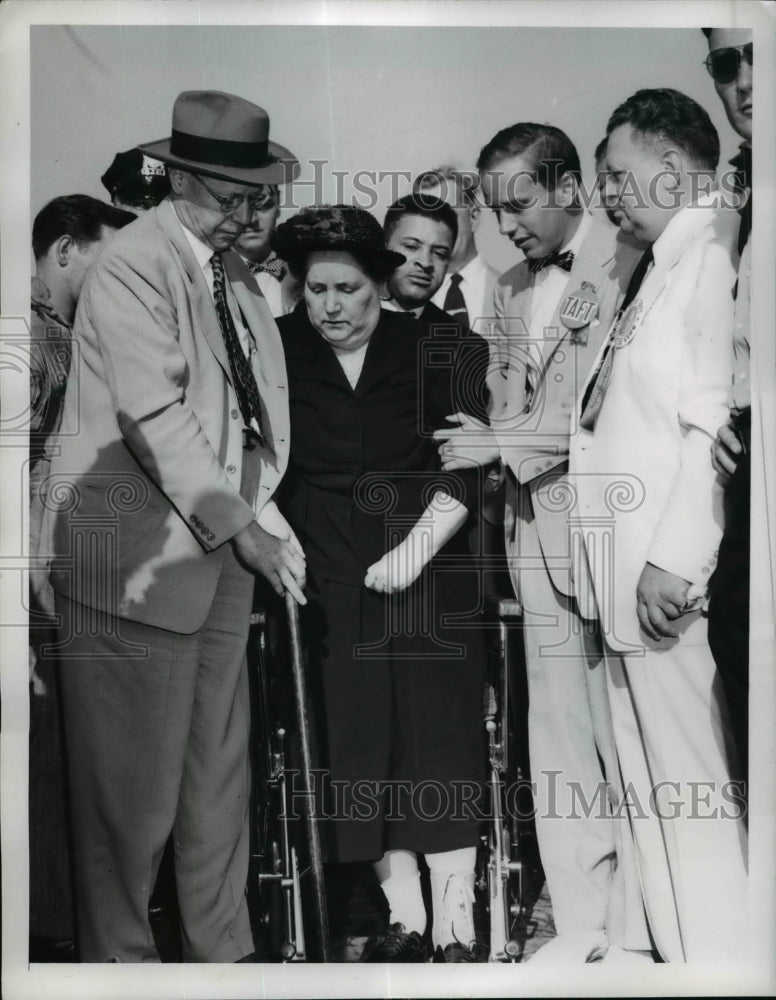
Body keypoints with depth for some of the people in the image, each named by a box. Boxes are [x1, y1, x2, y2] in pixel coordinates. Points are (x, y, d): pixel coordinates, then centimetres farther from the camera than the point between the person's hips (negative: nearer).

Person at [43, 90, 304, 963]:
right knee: (134, 787, 1)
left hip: (217, 550, 8)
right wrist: (242, 527, -18)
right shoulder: (131, 267, -11)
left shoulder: (235, 276, 14)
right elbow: (156, 417, -19)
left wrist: (263, 512, 2)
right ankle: (118, 957, 18)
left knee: (219, 774, 13)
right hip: (136, 558, -7)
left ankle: (221, 950, 26)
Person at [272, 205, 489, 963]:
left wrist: (417, 548, -12)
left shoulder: (427, 350, -1)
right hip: (330, 581, 1)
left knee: (440, 740, -2)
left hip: (427, 572, -1)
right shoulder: (278, 352, 2)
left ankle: (456, 924, 5)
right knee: (360, 747, 2)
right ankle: (403, 917, 13)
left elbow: (464, 469, -3)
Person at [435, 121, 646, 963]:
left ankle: (636, 926, 10)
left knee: (622, 730, -2)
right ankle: (580, 920, 17)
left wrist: (501, 445, -10)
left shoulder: (628, 270, -8)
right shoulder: (510, 289, 17)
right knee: (556, 729, 8)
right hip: (538, 525, 7)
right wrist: (482, 444, 2)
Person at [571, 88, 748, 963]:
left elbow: (719, 422, -19)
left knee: (688, 789, -2)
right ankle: (673, 947, 25)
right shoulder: (662, 264, 18)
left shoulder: (717, 257, -11)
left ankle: (716, 958, 10)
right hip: (629, 566, 9)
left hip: (669, 573, -9)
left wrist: (674, 560, -21)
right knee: (649, 783, 14)